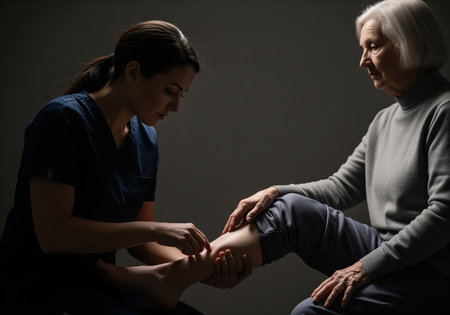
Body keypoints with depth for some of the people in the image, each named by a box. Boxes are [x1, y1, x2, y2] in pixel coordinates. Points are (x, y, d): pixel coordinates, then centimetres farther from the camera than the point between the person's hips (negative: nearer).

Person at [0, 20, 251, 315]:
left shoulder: (146, 139, 5)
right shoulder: (63, 118, -16)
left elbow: (139, 239, 6)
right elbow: (52, 233, -23)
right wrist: (155, 230, -26)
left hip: (99, 285, 7)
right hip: (37, 290, -7)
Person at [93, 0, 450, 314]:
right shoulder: (385, 120, 15)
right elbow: (341, 187, 13)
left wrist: (368, 267, -22)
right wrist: (276, 193, -3)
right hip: (387, 256, 7)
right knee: (295, 208, -12)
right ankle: (172, 276, -17)